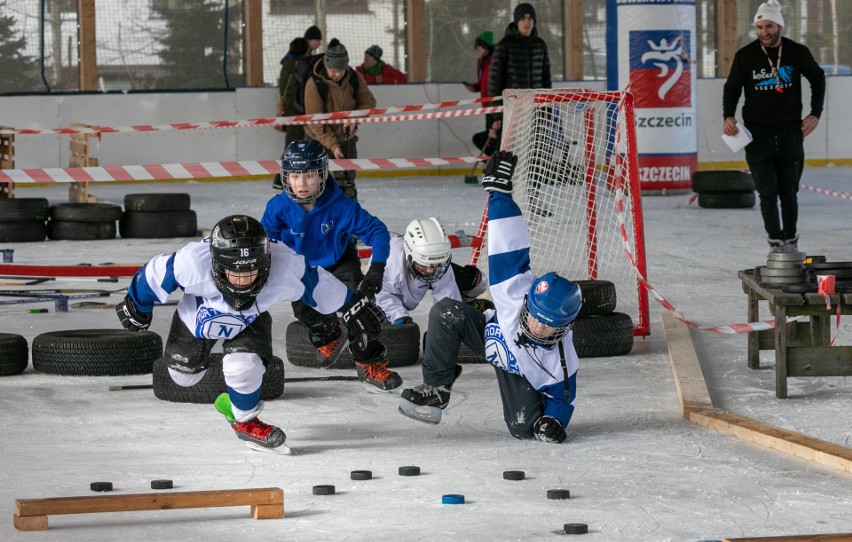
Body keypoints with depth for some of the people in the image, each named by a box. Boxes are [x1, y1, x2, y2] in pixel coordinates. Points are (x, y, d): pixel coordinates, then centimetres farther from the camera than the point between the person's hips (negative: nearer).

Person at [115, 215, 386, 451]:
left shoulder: (285, 267, -41)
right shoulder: (192, 263, -46)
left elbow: (321, 287, -21)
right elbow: (155, 275, -26)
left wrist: (353, 307, -6)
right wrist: (136, 308, -7)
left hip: (248, 321, 0)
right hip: (198, 314, 0)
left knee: (244, 366, -24)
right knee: (184, 374, 16)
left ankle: (244, 419, 8)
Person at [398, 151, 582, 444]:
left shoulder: (561, 361, -34)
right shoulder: (516, 293, -37)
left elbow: (563, 397, -16)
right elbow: (509, 250, -38)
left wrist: (553, 421, -35)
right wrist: (498, 191, -39)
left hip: (520, 375, -1)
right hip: (493, 334, 1)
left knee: (524, 427, -25)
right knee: (447, 313, -30)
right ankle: (436, 389, -17)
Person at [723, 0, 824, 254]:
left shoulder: (797, 52, -3)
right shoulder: (745, 56, -4)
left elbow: (817, 78, 13)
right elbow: (732, 88, 7)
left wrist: (815, 114, 6)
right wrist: (728, 116, -9)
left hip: (790, 132, 0)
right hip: (758, 134, 0)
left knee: (788, 191, 5)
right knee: (768, 191, -6)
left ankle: (791, 241, 18)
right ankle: (775, 242, 0)